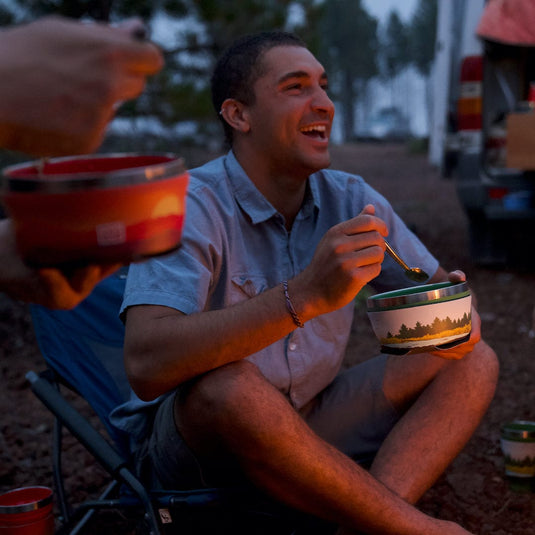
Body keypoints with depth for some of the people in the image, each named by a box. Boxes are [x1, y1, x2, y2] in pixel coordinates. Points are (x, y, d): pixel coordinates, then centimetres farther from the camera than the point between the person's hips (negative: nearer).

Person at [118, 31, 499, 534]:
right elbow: (145, 365, -34)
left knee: (472, 362, -7)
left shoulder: (351, 200, -1)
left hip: (311, 424, 6)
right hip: (196, 435, -5)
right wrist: (307, 295, -42)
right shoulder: (188, 206, -19)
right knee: (227, 383, -38)